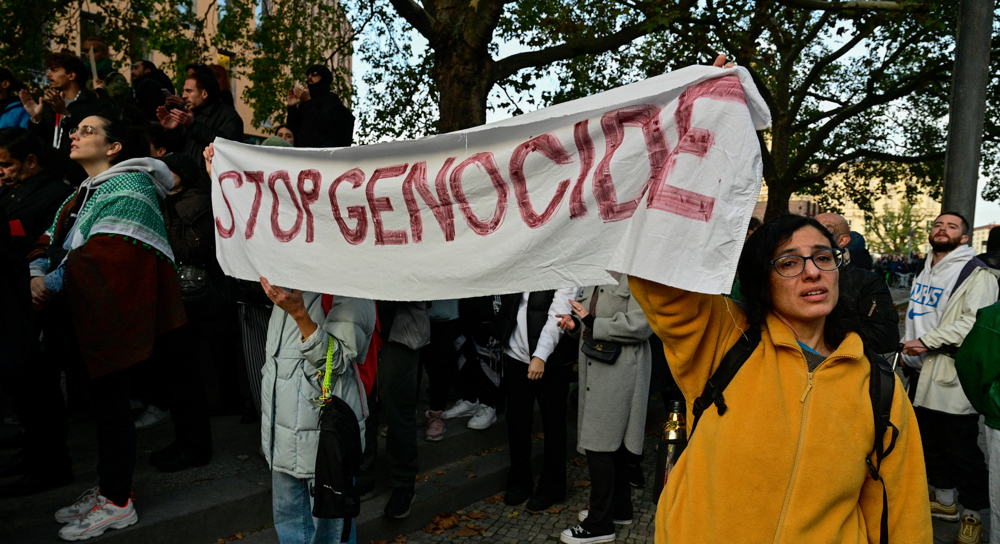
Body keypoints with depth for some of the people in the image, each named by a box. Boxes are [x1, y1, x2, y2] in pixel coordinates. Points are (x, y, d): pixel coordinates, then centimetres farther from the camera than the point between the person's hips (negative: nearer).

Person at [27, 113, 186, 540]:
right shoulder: (86, 192, 20)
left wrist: (53, 284, -17)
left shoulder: (129, 185, -11)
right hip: (86, 312, 9)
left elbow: (105, 253, -22)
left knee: (111, 398, -2)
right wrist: (37, 274, -6)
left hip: (113, 310, -9)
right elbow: (52, 238, 14)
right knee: (101, 397, 14)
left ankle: (117, 503, 9)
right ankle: (106, 490, 26)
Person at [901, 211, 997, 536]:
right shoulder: (926, 273, 16)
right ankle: (945, 501, 33)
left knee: (961, 449, -3)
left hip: (953, 377, -8)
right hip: (922, 374, 9)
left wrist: (927, 342, -19)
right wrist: (908, 349, 18)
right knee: (929, 442, 17)